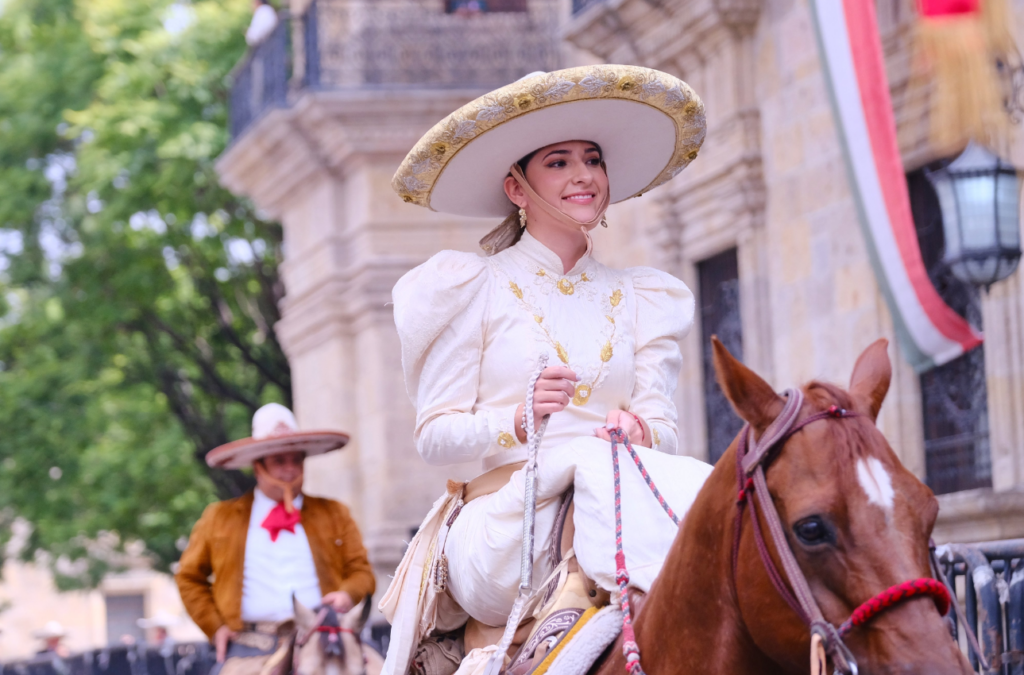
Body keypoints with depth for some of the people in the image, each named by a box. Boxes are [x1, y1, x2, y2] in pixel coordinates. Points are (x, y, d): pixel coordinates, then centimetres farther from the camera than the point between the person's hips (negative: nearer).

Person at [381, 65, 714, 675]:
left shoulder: (637, 300, 20)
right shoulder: (475, 288, 8)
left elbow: (664, 428, 11)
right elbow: (435, 435, 2)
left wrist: (639, 431, -14)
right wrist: (518, 420, -18)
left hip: (617, 501, 3)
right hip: (505, 515, -3)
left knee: (705, 495, -31)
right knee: (589, 461, -35)